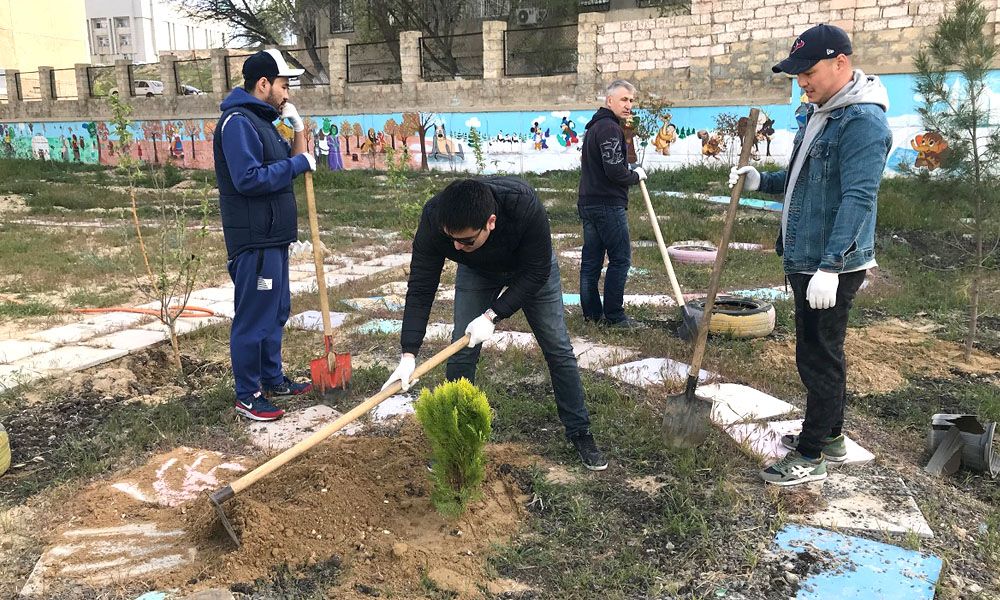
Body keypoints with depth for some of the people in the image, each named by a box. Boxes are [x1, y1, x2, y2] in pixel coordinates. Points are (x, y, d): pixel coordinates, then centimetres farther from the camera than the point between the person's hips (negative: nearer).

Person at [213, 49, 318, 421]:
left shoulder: (261, 120, 17)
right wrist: (299, 163, -16)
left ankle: (273, 380, 32)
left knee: (276, 312, 18)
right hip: (254, 240, -10)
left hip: (273, 237, 10)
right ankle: (247, 395, 10)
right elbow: (249, 179, -25)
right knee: (254, 318, -2)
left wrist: (298, 127, 8)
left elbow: (282, 164, 21)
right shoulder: (237, 121, -15)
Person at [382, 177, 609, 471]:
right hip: (476, 271, 2)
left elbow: (536, 273, -30)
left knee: (558, 349, 1)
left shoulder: (525, 205, -44)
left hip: (531, 268, -1)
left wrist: (492, 316, -35)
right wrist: (408, 354, -36)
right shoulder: (434, 218, -36)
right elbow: (420, 289, -30)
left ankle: (580, 432, 18)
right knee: (461, 353, -5)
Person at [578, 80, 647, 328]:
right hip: (608, 205, -10)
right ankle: (614, 315, -1)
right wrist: (636, 175, -2)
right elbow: (614, 171, -20)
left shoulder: (594, 126, 20)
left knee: (591, 259, 10)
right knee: (620, 258, -4)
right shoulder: (610, 128, -13)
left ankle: (591, 312, 16)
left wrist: (630, 172, 14)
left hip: (588, 203, 10)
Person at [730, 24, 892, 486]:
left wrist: (829, 266, -29)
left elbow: (858, 199, -25)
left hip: (832, 265, -10)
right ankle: (830, 435, 34)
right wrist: (761, 181, 9)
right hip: (804, 258, 10)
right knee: (821, 353, 19)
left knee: (818, 358, -1)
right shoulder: (816, 114, 13)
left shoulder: (863, 120, -18)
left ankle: (810, 457, 11)